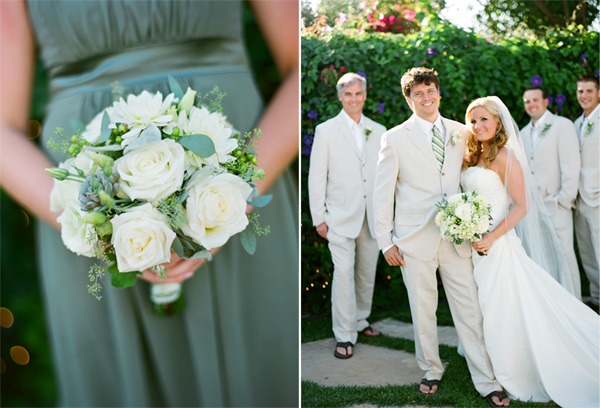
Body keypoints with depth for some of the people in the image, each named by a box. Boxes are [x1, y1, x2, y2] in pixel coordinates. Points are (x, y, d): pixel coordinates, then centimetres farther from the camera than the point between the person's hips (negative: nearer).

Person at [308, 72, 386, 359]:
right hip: (341, 216, -4)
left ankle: (360, 321, 31)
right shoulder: (326, 130, 0)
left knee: (367, 273, 12)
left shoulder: (379, 131, 10)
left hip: (373, 217, 4)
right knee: (344, 273, -9)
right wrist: (319, 218, -6)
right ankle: (345, 335, -1)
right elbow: (316, 177, -1)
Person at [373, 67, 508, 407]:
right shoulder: (395, 138, -1)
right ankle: (432, 370, 28)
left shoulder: (460, 133, 8)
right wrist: (386, 240, -1)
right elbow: (383, 193, 1)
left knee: (470, 311, 3)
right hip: (416, 239, -2)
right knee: (423, 311, 9)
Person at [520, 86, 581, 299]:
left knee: (563, 255, -4)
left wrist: (565, 200, -12)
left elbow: (571, 166, -8)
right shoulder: (523, 133, 17)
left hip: (555, 204, -5)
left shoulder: (563, 125, -1)